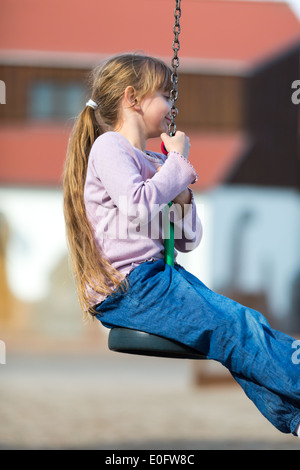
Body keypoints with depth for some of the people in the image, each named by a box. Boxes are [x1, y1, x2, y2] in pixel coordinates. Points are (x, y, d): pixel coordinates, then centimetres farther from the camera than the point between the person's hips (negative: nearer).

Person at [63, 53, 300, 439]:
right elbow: (137, 209, -25)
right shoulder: (109, 146, -5)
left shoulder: (154, 161, 20)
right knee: (234, 328, -17)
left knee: (247, 323, -8)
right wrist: (177, 163, -10)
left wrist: (182, 196, 3)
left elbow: (187, 242, 23)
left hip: (159, 275, 9)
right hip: (126, 287, -9)